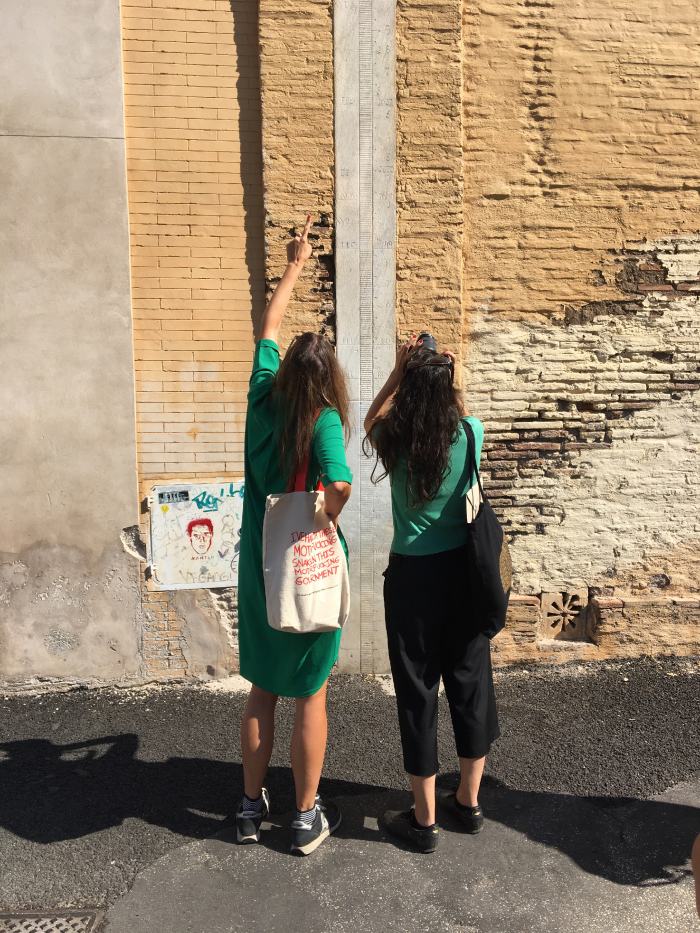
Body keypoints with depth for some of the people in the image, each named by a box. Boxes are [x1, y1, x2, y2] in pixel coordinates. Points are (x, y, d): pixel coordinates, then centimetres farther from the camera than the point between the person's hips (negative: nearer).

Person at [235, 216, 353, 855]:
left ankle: (251, 807, 33)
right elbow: (339, 485, -34)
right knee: (310, 696, 11)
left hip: (259, 568, 5)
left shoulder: (263, 400, -3)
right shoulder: (323, 420, -17)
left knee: (262, 691, 19)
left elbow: (269, 328, 12)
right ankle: (308, 818, 26)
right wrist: (325, 523, -12)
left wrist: (295, 266, 23)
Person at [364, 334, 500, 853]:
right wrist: (443, 372, 11)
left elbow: (372, 422, 13)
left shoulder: (395, 441, -12)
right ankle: (469, 802, 34)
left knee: (417, 692, 8)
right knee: (471, 683, 17)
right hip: (464, 571, 3)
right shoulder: (471, 435, -7)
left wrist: (399, 370, 8)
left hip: (413, 577, -3)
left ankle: (424, 820, 22)